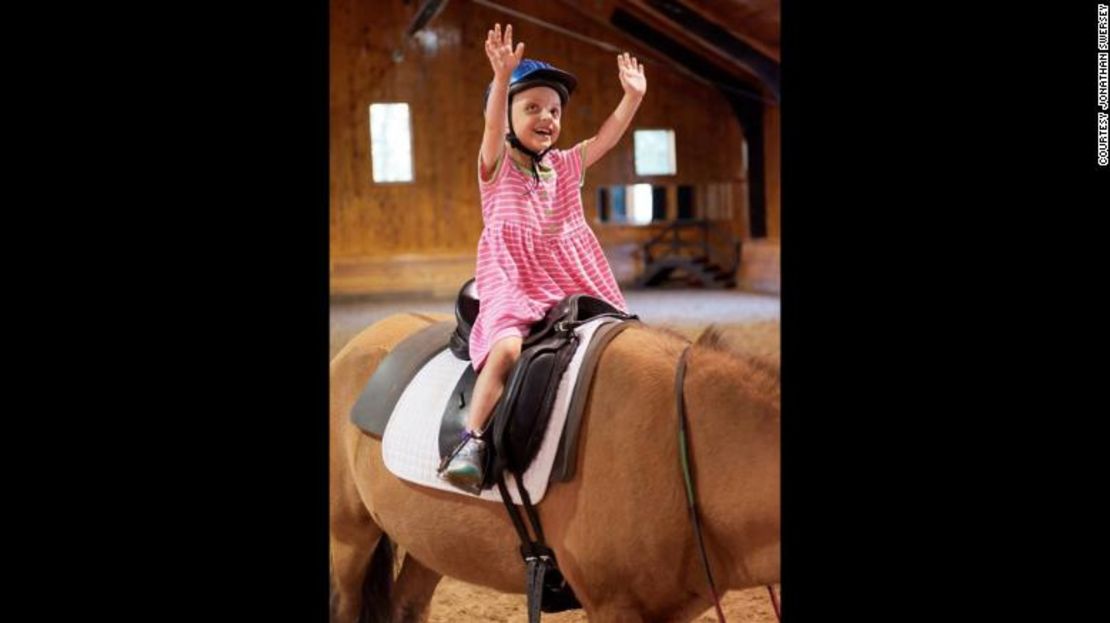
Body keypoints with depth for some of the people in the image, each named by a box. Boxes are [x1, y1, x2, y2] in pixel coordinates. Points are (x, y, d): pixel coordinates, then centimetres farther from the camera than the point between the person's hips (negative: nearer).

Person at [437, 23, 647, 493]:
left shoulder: (566, 167, 15)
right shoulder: (497, 166, 0)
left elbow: (607, 137, 7)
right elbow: (493, 126, -19)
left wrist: (633, 96, -8)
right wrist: (503, 77, -36)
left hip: (573, 286, 5)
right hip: (513, 286, -5)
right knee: (509, 345, -32)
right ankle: (471, 441, -32)